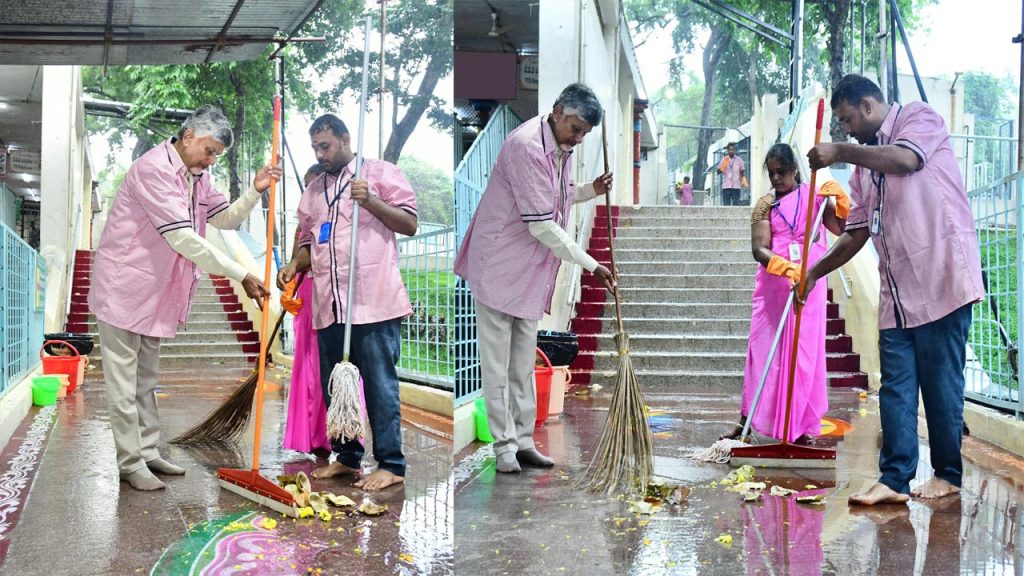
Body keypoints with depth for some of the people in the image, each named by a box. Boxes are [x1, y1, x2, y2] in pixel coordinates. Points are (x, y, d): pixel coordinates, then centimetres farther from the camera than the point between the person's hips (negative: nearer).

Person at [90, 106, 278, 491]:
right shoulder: (154, 168, -22)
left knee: (146, 379, 15)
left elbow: (226, 219, 12)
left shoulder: (199, 176, 8)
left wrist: (255, 192, -7)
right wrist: (241, 276, -29)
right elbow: (183, 238, -28)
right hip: (123, 286, -9)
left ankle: (148, 453, 22)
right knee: (124, 382, -2)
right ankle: (130, 462, 4)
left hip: (157, 292, 9)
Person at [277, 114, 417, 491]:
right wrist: (295, 265, 4)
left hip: (374, 302, -7)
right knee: (333, 385, 11)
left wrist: (369, 201, -14)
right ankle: (347, 457, 23)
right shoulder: (313, 191, 22)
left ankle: (391, 464, 0)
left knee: (380, 384, -5)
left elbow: (409, 223, -2)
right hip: (328, 305, 7)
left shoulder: (380, 173, 4)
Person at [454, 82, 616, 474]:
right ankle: (504, 445, 4)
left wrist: (590, 191, 5)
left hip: (531, 272, 9)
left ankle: (522, 441, 18)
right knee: (497, 364, -2)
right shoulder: (527, 146, -22)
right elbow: (541, 225, -24)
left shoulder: (560, 148, 8)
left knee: (523, 363, 12)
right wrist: (591, 265, -20)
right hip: (498, 266, -9)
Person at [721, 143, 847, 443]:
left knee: (804, 353, 3)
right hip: (773, 285, 0)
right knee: (763, 349, 2)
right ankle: (746, 420, 8)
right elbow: (759, 249, -9)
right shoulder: (766, 204, 3)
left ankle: (799, 427, 10)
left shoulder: (814, 196, 5)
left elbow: (843, 228, -2)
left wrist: (839, 197, -12)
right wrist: (787, 268, -25)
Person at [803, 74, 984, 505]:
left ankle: (948, 475, 12)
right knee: (895, 386, 2)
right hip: (897, 288, 7)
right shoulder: (865, 165, 21)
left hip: (941, 276, -7)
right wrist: (815, 273, 17)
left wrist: (839, 152, -15)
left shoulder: (920, 118, 2)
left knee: (941, 382, 0)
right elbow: (858, 232, 22)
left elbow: (904, 159, -22)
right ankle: (895, 479, 4)